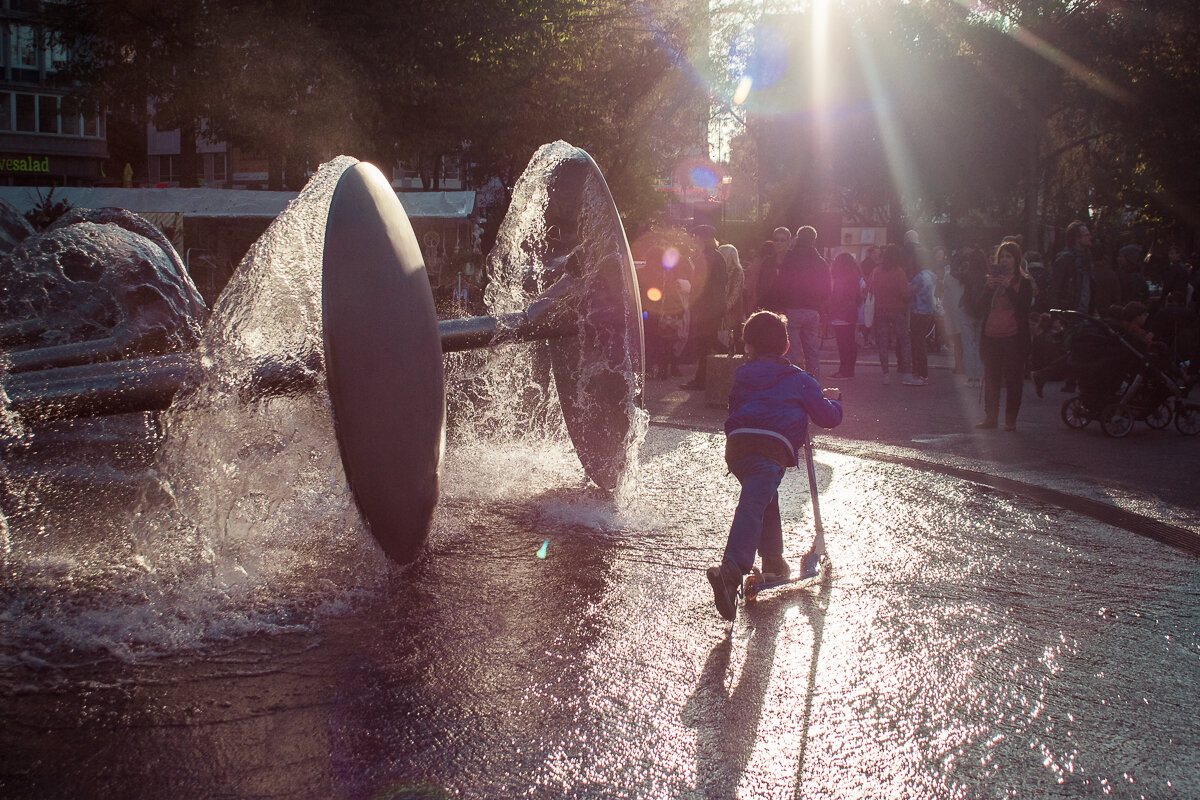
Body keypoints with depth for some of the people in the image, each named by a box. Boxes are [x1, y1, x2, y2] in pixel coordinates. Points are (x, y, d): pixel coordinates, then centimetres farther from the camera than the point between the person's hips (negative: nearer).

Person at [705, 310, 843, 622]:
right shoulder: (799, 380, 20)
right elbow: (829, 417, 22)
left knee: (766, 501, 27)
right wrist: (833, 400, 45)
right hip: (773, 447, -5)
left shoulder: (742, 375, 30)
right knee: (753, 507, -18)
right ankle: (730, 571, -36)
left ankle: (773, 561, 33)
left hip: (736, 444, 5)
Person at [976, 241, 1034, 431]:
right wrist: (989, 288, -10)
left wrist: (1008, 287, -18)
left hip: (1013, 337, -4)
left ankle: (1010, 420, 4)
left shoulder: (1024, 282, 2)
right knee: (990, 378, 6)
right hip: (991, 335, 4)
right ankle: (990, 417, 13)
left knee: (1013, 379, -2)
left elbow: (1024, 306, -12)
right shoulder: (993, 278, 13)